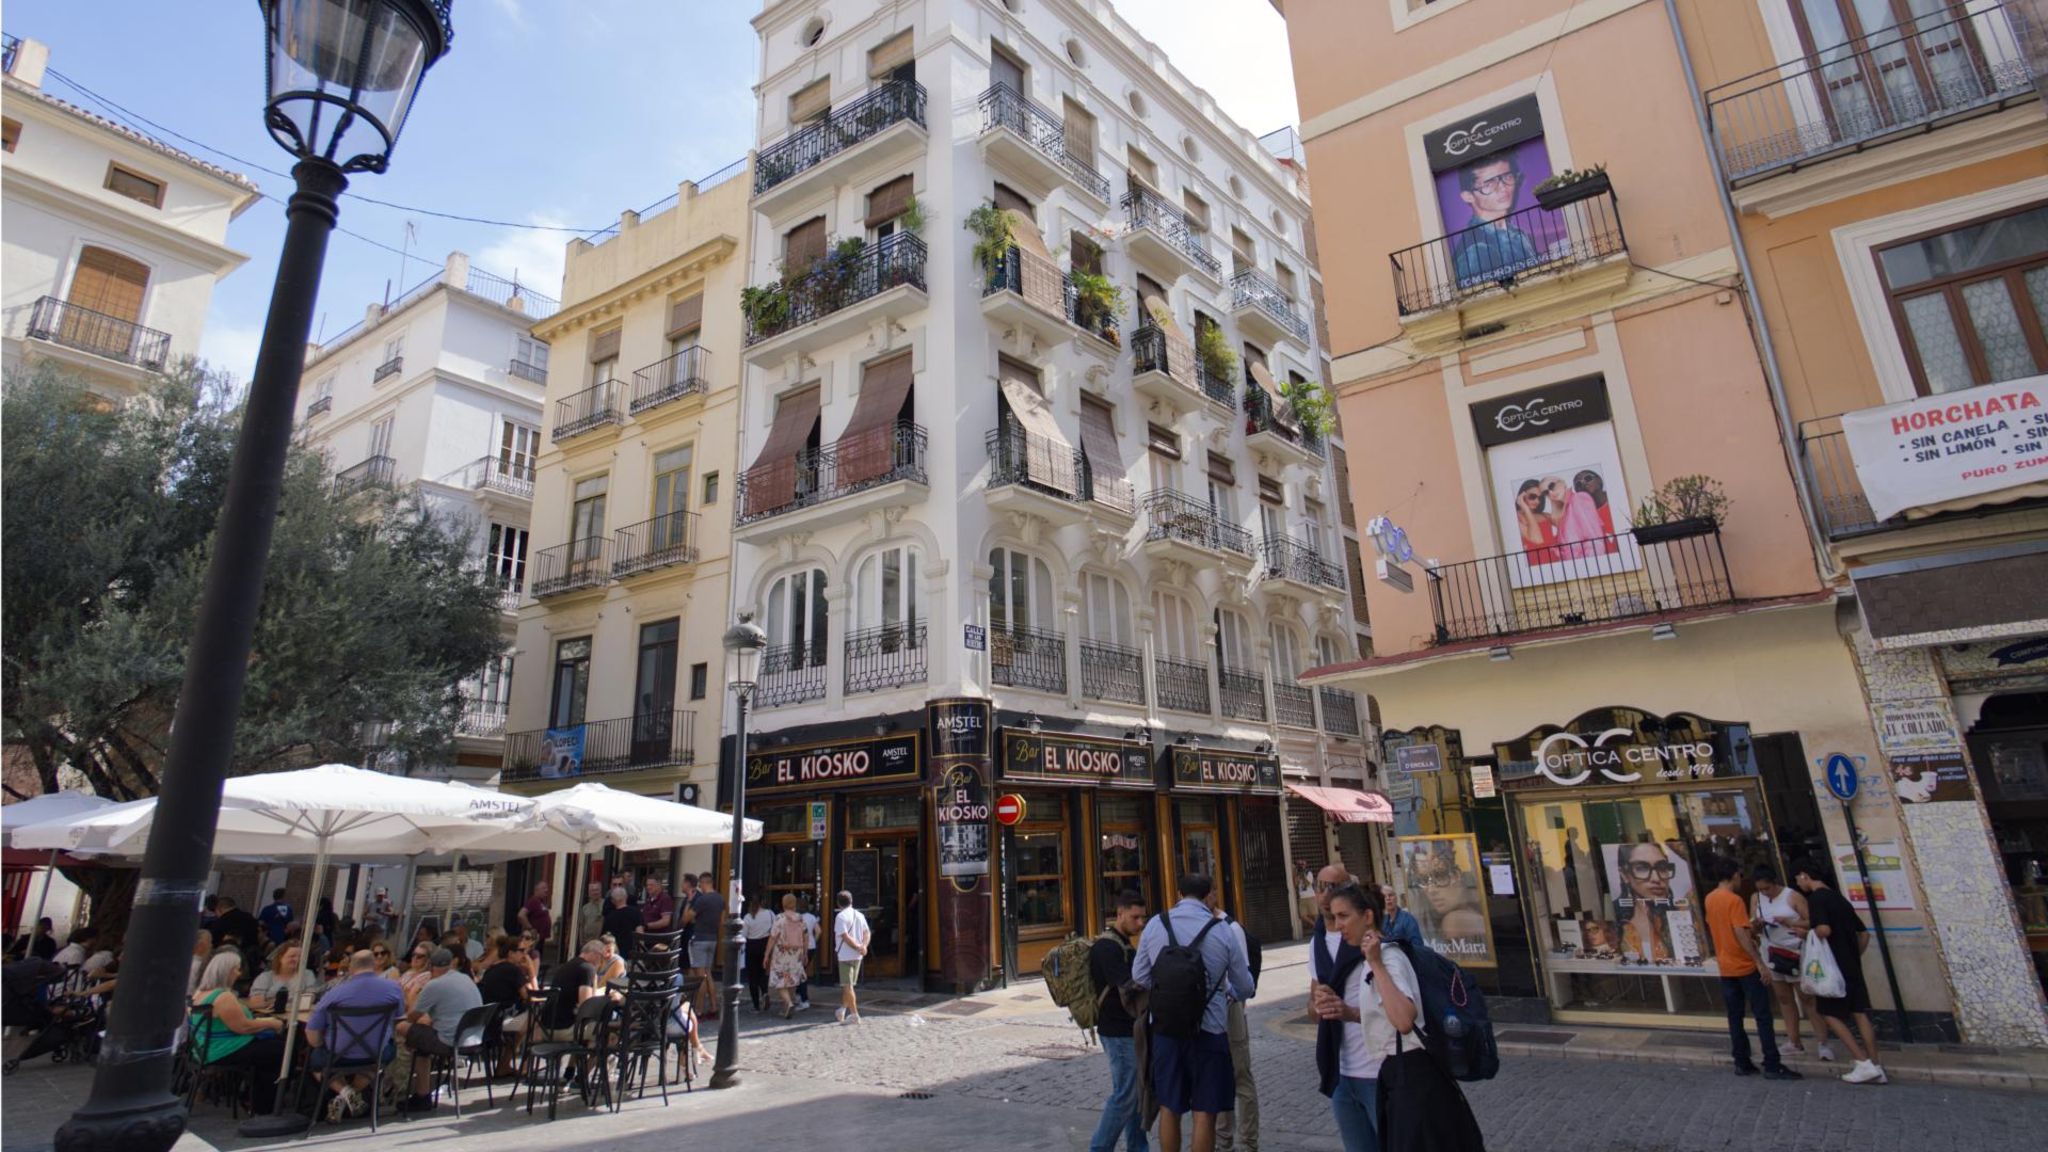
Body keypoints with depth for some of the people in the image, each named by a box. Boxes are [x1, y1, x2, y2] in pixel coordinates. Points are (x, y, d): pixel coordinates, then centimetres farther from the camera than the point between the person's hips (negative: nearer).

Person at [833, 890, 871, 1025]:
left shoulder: (840, 916, -11)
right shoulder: (860, 915, 9)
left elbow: (845, 937, -19)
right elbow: (867, 933, 3)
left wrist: (859, 947, -14)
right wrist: (863, 946, -11)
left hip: (845, 955, -7)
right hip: (858, 955, 7)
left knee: (847, 985, 0)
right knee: (848, 984, 20)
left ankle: (854, 1014, -2)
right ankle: (844, 1009, 30)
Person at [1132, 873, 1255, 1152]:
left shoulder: (1155, 925, -4)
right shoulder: (1223, 931, -9)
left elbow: (1139, 979, 3)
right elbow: (1245, 987, 2)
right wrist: (1233, 994, 25)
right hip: (1208, 1028, -2)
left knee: (1169, 1108, 16)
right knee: (1204, 1113, 8)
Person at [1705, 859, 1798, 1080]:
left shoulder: (1709, 899, 8)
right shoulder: (1734, 899, -16)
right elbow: (1740, 934, -23)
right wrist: (1759, 961, -21)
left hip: (1725, 967, 7)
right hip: (1745, 966, -7)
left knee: (1734, 1017, 10)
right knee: (1763, 1016, 1)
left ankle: (1742, 1063, 12)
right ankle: (1772, 1066, 3)